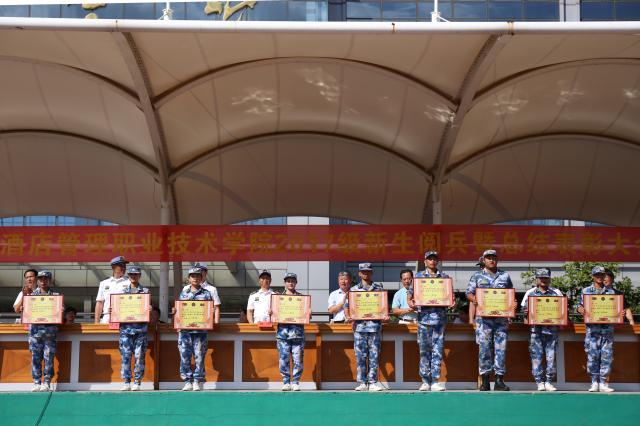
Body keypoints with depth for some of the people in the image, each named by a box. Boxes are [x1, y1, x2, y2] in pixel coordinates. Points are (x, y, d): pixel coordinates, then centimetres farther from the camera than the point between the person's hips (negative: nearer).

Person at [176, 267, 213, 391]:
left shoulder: (206, 294, 8)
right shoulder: (183, 294, 15)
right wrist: (175, 311, -3)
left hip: (200, 330, -2)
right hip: (185, 329, 2)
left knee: (199, 356, -2)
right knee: (185, 356, -1)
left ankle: (197, 381, 6)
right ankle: (188, 381, 6)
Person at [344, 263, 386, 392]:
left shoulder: (379, 288, 11)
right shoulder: (354, 289, 11)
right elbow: (347, 305, 11)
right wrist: (348, 317, -6)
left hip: (375, 325, 0)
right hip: (359, 325, 0)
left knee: (374, 356, -1)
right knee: (360, 356, 0)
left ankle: (373, 382, 4)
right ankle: (362, 382, 4)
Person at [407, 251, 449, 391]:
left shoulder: (444, 277, 12)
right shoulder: (419, 276, 9)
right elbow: (411, 292, 9)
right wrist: (410, 301, -12)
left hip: (440, 316, 1)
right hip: (424, 316, -1)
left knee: (437, 350, -1)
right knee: (424, 349, 1)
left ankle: (435, 381, 2)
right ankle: (425, 381, 6)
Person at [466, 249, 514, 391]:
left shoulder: (505, 276, 15)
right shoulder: (477, 276, 9)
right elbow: (469, 293, 6)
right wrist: (474, 299, -16)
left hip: (501, 316, 2)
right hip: (484, 316, -2)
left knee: (501, 347, -2)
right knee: (484, 348, -3)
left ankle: (500, 381, 2)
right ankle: (485, 381, 1)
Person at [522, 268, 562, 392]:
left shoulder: (556, 293, 11)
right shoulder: (530, 293, 9)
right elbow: (525, 309, 10)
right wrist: (526, 313, -12)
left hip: (552, 329, 1)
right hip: (536, 329, -1)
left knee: (551, 356, 0)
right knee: (537, 356, -2)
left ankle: (548, 382, 7)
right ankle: (539, 382, 3)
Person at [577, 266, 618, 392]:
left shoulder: (611, 291, 13)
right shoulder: (586, 291, 8)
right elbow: (580, 306, 8)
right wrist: (581, 310, -15)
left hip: (607, 328, 2)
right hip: (592, 328, -2)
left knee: (606, 355, -1)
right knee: (592, 355, -3)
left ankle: (603, 383, 5)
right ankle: (594, 383, 4)